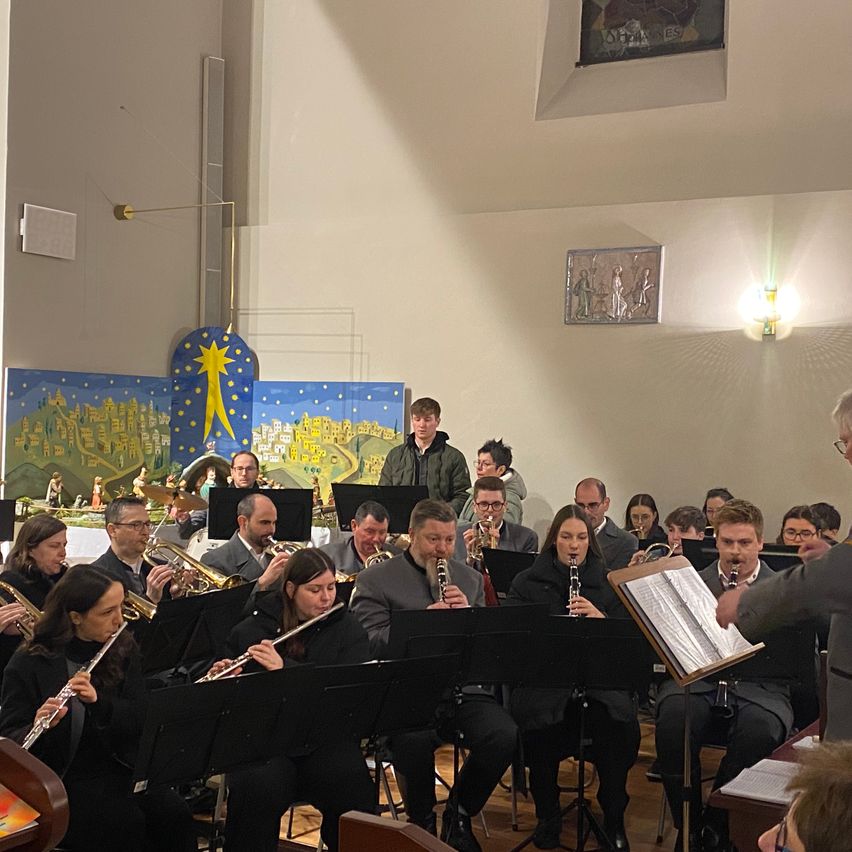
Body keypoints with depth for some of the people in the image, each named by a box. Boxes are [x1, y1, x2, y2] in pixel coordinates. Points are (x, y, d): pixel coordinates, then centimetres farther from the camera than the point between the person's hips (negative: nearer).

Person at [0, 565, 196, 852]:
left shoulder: (124, 649, 4)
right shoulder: (28, 664, -7)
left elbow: (140, 719, -4)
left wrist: (98, 701, -24)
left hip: (120, 770, 3)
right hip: (58, 780, -3)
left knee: (174, 814, -24)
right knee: (125, 823, -30)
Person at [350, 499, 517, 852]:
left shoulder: (469, 578, 19)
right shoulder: (374, 580, 5)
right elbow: (370, 643, -6)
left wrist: (468, 613, -5)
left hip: (464, 686, 4)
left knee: (504, 736, -25)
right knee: (415, 741, -36)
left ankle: (459, 812, 5)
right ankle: (422, 820, -2)